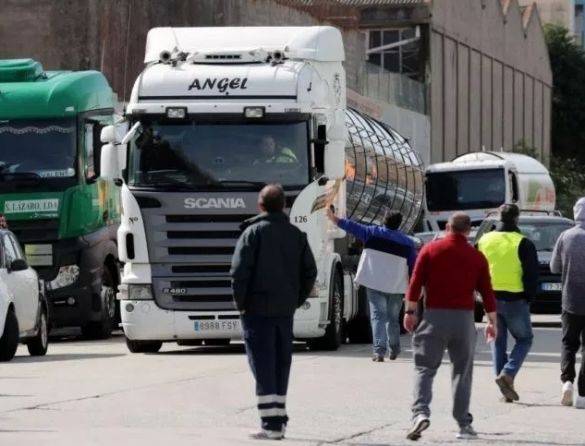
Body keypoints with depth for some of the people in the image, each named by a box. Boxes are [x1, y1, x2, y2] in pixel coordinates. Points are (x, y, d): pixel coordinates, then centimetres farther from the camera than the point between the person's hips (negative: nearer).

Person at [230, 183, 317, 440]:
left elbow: (240, 270, -15)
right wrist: (296, 300, 14)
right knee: (281, 364, 14)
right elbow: (309, 272, 9)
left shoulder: (253, 232, -8)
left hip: (257, 308, -5)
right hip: (285, 310, 5)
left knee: (263, 364, -4)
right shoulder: (296, 235, 8)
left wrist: (240, 301, -5)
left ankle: (270, 423, -10)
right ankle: (278, 421, 19)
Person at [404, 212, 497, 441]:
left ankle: (421, 412, -21)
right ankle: (464, 424, 9)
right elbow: (487, 292, 7)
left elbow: (416, 283, -3)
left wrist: (410, 311, 3)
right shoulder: (477, 257, 6)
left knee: (424, 368, -1)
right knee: (462, 371, 10)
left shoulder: (430, 250, 1)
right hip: (464, 318, 1)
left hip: (435, 316, -1)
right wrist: (492, 321, 15)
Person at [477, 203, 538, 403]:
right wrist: (529, 296, 2)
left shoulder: (484, 241, 5)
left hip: (491, 299, 4)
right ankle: (508, 373, -11)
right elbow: (532, 275, -11)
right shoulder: (523, 244, -10)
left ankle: (505, 390, 9)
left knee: (498, 342, 13)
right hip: (515, 300, -4)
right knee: (524, 339, 12)